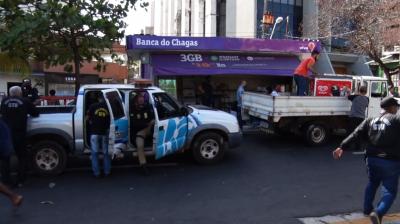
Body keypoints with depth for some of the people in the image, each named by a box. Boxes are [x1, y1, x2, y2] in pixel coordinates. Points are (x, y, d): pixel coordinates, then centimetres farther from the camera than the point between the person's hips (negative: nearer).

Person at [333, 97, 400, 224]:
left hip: (372, 159, 5)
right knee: (389, 190, 2)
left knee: (372, 184, 27)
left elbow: (356, 134, -1)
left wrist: (342, 147, -7)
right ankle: (379, 212, -19)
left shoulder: (371, 120, 9)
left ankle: (368, 209, 37)